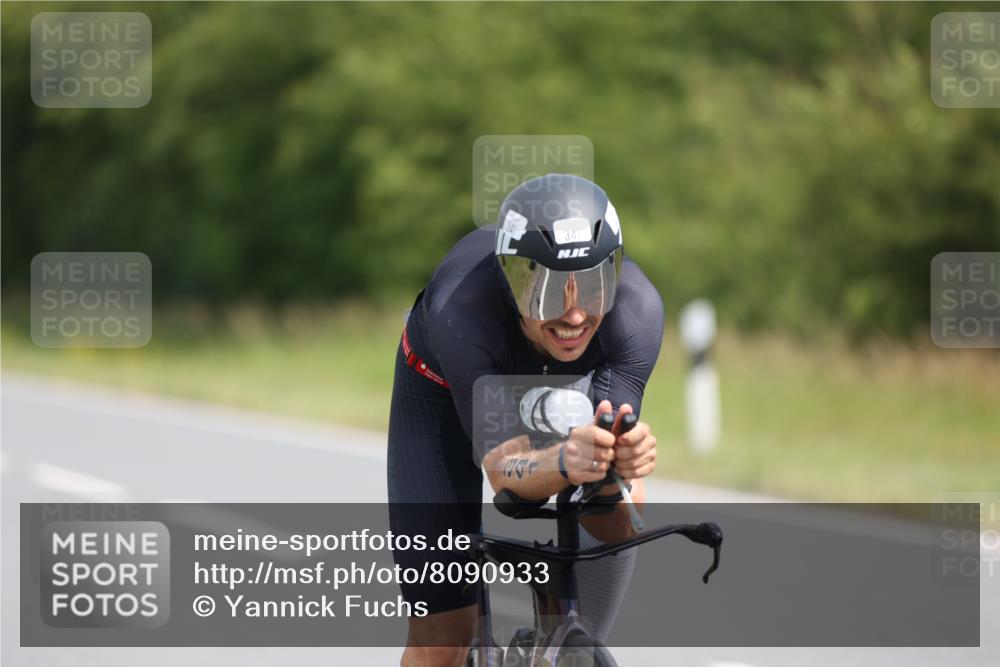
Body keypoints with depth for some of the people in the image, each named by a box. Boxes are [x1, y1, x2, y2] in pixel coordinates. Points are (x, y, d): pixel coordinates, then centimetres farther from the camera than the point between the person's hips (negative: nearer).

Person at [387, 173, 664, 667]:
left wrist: (627, 454, -63)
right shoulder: (461, 309, -43)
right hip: (442, 392, -2)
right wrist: (564, 462, -67)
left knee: (619, 509, -25)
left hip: (562, 385, 3)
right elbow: (502, 468, -45)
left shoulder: (637, 308, -37)